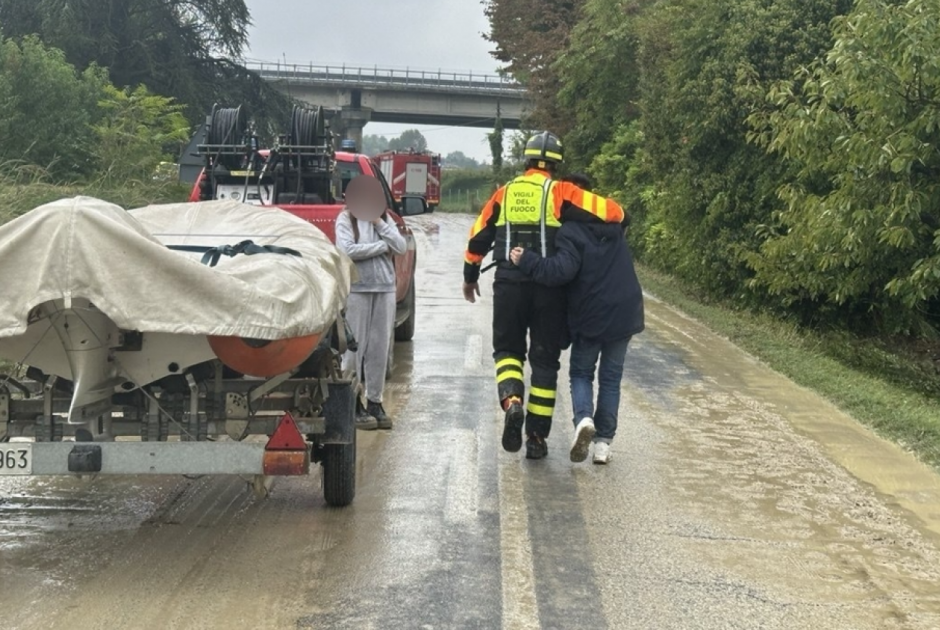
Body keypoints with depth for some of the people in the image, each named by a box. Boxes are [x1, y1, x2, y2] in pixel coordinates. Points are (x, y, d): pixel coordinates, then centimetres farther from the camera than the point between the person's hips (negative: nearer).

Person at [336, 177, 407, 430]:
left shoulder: (385, 219, 15)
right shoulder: (346, 218, 1)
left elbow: (401, 247, 4)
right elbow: (347, 250, -14)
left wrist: (379, 223, -5)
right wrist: (382, 246, -6)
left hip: (385, 287, 5)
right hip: (357, 288, -5)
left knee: (380, 348, 6)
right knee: (355, 347, -2)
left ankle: (375, 402, 13)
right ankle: (354, 404, 3)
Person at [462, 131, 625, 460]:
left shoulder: (505, 192, 8)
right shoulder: (560, 192, -2)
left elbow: (478, 237, 12)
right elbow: (612, 211, -10)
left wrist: (470, 276, 26)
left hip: (509, 285, 1)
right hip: (548, 286, -1)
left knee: (508, 348, 15)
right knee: (545, 360, 9)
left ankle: (511, 402, -16)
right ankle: (537, 437, 11)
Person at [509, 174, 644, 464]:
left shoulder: (570, 232, -13)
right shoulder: (613, 224, 7)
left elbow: (562, 269, -26)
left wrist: (526, 260, -19)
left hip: (589, 315, -4)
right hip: (624, 312, 5)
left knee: (581, 373, 13)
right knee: (611, 378, 12)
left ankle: (584, 419, -15)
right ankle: (603, 442, 9)